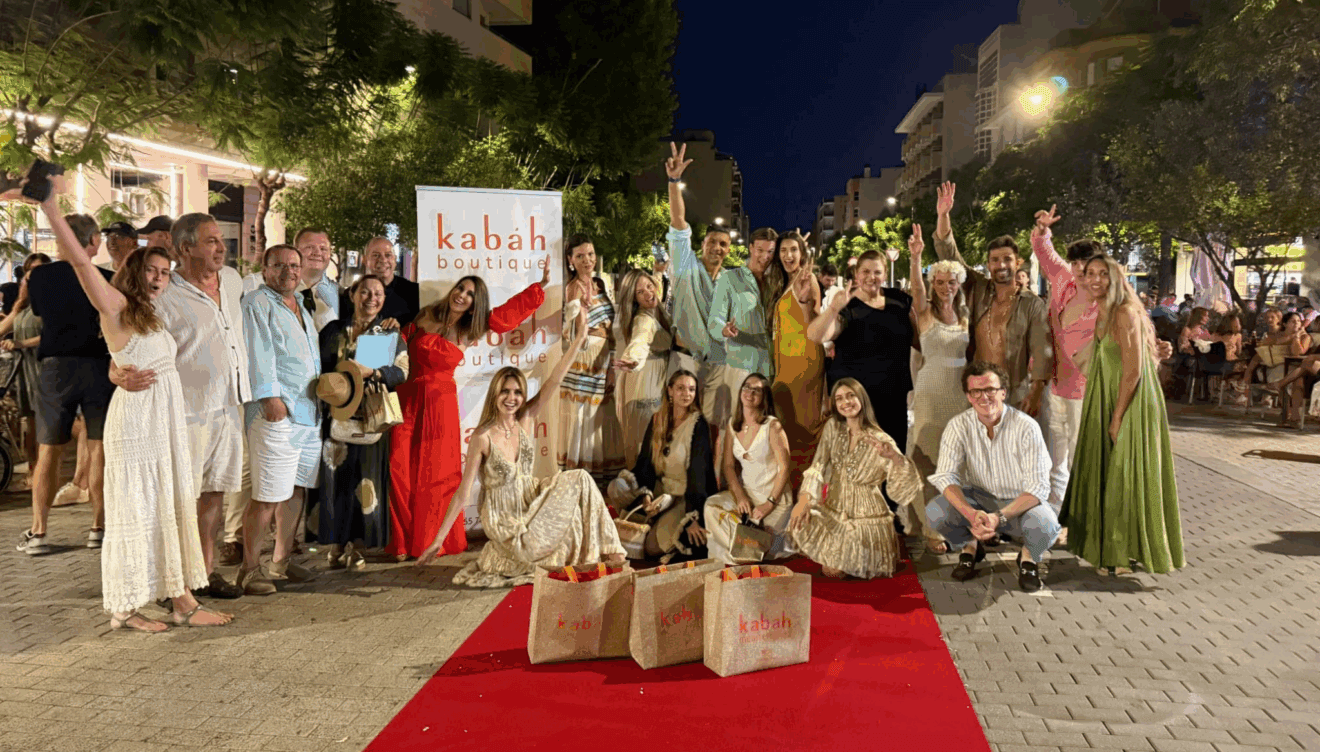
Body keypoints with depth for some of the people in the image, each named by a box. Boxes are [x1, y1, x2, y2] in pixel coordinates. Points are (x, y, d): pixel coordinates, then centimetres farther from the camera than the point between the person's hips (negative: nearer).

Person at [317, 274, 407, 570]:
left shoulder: (391, 333, 9)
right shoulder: (333, 330, 12)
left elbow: (401, 371, -1)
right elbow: (318, 368, 10)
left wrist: (370, 372, -16)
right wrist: (329, 384, -11)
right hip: (337, 415, 1)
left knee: (366, 478, -3)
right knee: (336, 477, -1)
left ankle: (357, 545, 5)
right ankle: (335, 545, 7)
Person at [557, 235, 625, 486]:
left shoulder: (604, 283, 10)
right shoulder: (571, 289, -9)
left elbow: (611, 326, 13)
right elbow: (572, 334, -17)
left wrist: (612, 364, 8)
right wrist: (576, 302, -26)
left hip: (604, 360, 6)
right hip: (581, 360, -6)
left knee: (602, 416, 10)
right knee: (580, 415, -1)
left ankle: (602, 472, 20)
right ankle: (576, 473, 9)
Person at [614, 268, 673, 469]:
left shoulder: (658, 312, 3)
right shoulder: (644, 320, -24)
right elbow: (639, 342, -48)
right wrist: (631, 359, -66)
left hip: (656, 384, 9)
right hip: (643, 386, -9)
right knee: (641, 438, 2)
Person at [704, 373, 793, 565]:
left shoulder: (773, 426, -12)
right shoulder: (733, 425, 4)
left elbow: (785, 467, -12)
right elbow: (728, 465, 2)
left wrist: (770, 504, -16)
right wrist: (740, 496, -13)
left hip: (775, 496, -5)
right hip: (745, 491, 5)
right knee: (711, 506, -21)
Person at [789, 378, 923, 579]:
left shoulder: (882, 441, -12)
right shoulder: (832, 428, 0)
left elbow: (906, 487, -21)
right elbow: (817, 468, -7)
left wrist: (893, 456, -40)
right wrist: (804, 500, -24)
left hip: (866, 518, -5)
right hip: (832, 512, 5)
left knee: (834, 571, -13)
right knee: (802, 527, -16)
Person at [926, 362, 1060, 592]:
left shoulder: (1026, 427, -19)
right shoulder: (959, 426, -12)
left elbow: (1038, 487, -21)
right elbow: (945, 476, -18)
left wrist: (999, 516, -35)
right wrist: (972, 514, -35)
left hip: (1020, 503, -2)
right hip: (979, 499, 2)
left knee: (1044, 524, -35)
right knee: (935, 511, -26)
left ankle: (1029, 557, 3)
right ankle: (970, 546, 9)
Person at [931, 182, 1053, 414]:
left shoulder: (1033, 305, -1)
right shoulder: (978, 291, 6)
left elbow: (1042, 350, -8)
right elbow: (949, 255, 2)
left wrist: (1036, 392, -18)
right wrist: (943, 216, -11)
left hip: (1015, 397, -2)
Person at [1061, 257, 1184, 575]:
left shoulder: (1125, 314, -16)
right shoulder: (1099, 316, 10)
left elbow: (1134, 371, -19)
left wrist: (1117, 418, -18)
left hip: (1131, 405, -9)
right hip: (1104, 403, 9)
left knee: (1126, 475, 0)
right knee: (1103, 473, 14)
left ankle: (1129, 550, 12)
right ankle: (1105, 544, 25)